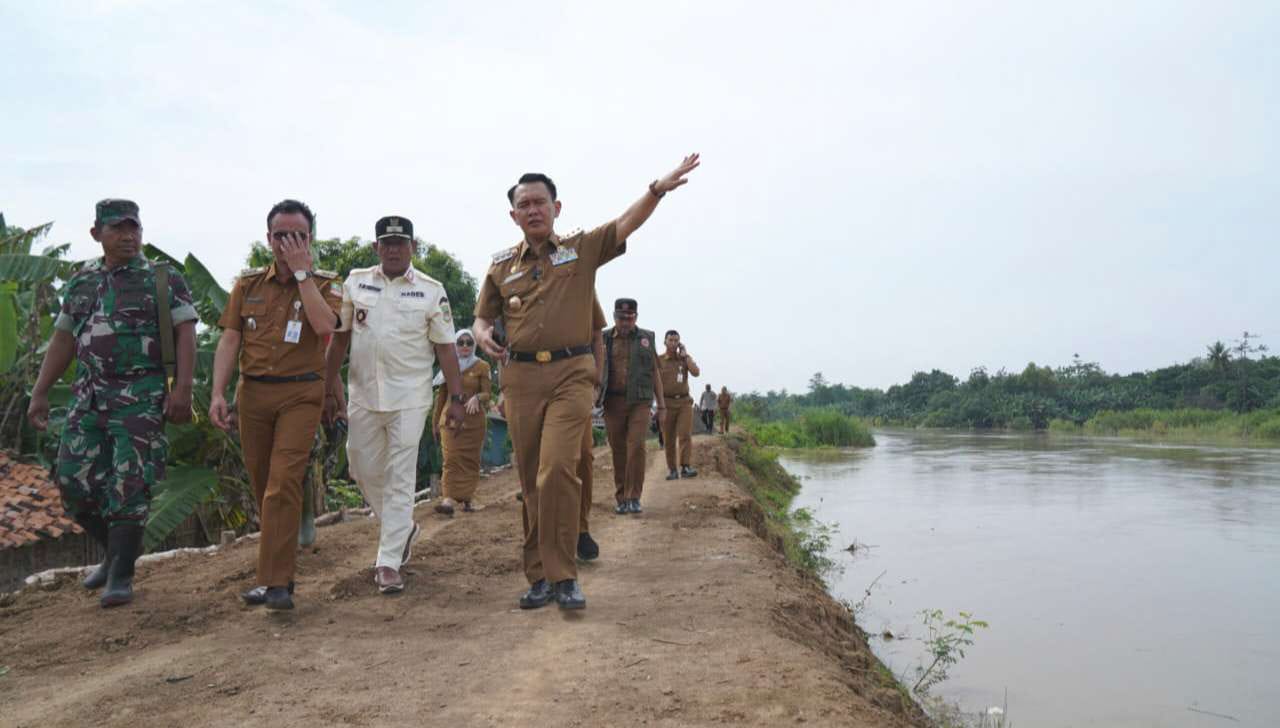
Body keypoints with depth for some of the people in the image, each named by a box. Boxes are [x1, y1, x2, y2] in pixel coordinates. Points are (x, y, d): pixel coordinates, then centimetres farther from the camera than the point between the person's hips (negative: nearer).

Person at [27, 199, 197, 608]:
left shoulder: (164, 280, -1)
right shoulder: (80, 283, 14)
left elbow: (185, 334, -7)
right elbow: (62, 341, 18)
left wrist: (182, 388, -17)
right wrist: (39, 394, 13)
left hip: (142, 397, -5)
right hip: (89, 395, 5)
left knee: (129, 484, -7)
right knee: (74, 480, 4)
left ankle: (121, 575, 3)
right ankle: (116, 549, 26)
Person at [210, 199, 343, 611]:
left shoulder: (324, 284, 2)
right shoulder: (248, 284, 10)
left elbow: (325, 325, -18)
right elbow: (229, 341, 7)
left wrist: (301, 271, -13)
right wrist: (218, 392, -3)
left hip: (301, 394, -4)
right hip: (252, 392, 4)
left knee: (283, 483, -13)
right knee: (262, 484, 10)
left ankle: (276, 582, -11)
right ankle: (279, 566, 26)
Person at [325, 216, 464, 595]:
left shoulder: (431, 291, 0)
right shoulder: (355, 283, 6)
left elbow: (445, 347, 0)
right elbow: (339, 339, 9)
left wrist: (456, 397, -3)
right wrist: (329, 390, 7)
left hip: (409, 398, -3)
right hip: (363, 396, 3)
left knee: (400, 478, -3)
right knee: (364, 472, 11)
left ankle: (389, 562, 4)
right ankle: (403, 529, 35)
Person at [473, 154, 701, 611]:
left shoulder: (582, 248, 8)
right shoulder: (502, 266, 14)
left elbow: (625, 224, -5)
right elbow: (483, 315, 22)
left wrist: (658, 188, -21)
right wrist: (482, 334, -2)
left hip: (571, 373, -3)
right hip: (521, 376, 3)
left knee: (558, 469, -17)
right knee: (532, 480, 6)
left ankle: (561, 575, -6)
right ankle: (540, 574, 17)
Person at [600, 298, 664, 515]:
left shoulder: (646, 339, 7)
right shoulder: (603, 340, 5)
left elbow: (654, 373, 10)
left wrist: (661, 403, 6)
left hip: (639, 402, -1)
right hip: (613, 402, 1)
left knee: (636, 447, -13)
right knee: (618, 451, 4)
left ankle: (634, 497, -4)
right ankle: (621, 499, 14)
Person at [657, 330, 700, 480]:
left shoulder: (685, 358, 7)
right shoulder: (658, 360, 0)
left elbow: (696, 372, -11)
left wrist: (684, 355, -9)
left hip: (685, 402, 1)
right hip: (667, 403, -1)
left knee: (685, 435, -14)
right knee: (669, 439, 2)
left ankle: (686, 468, -19)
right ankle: (672, 470, 11)